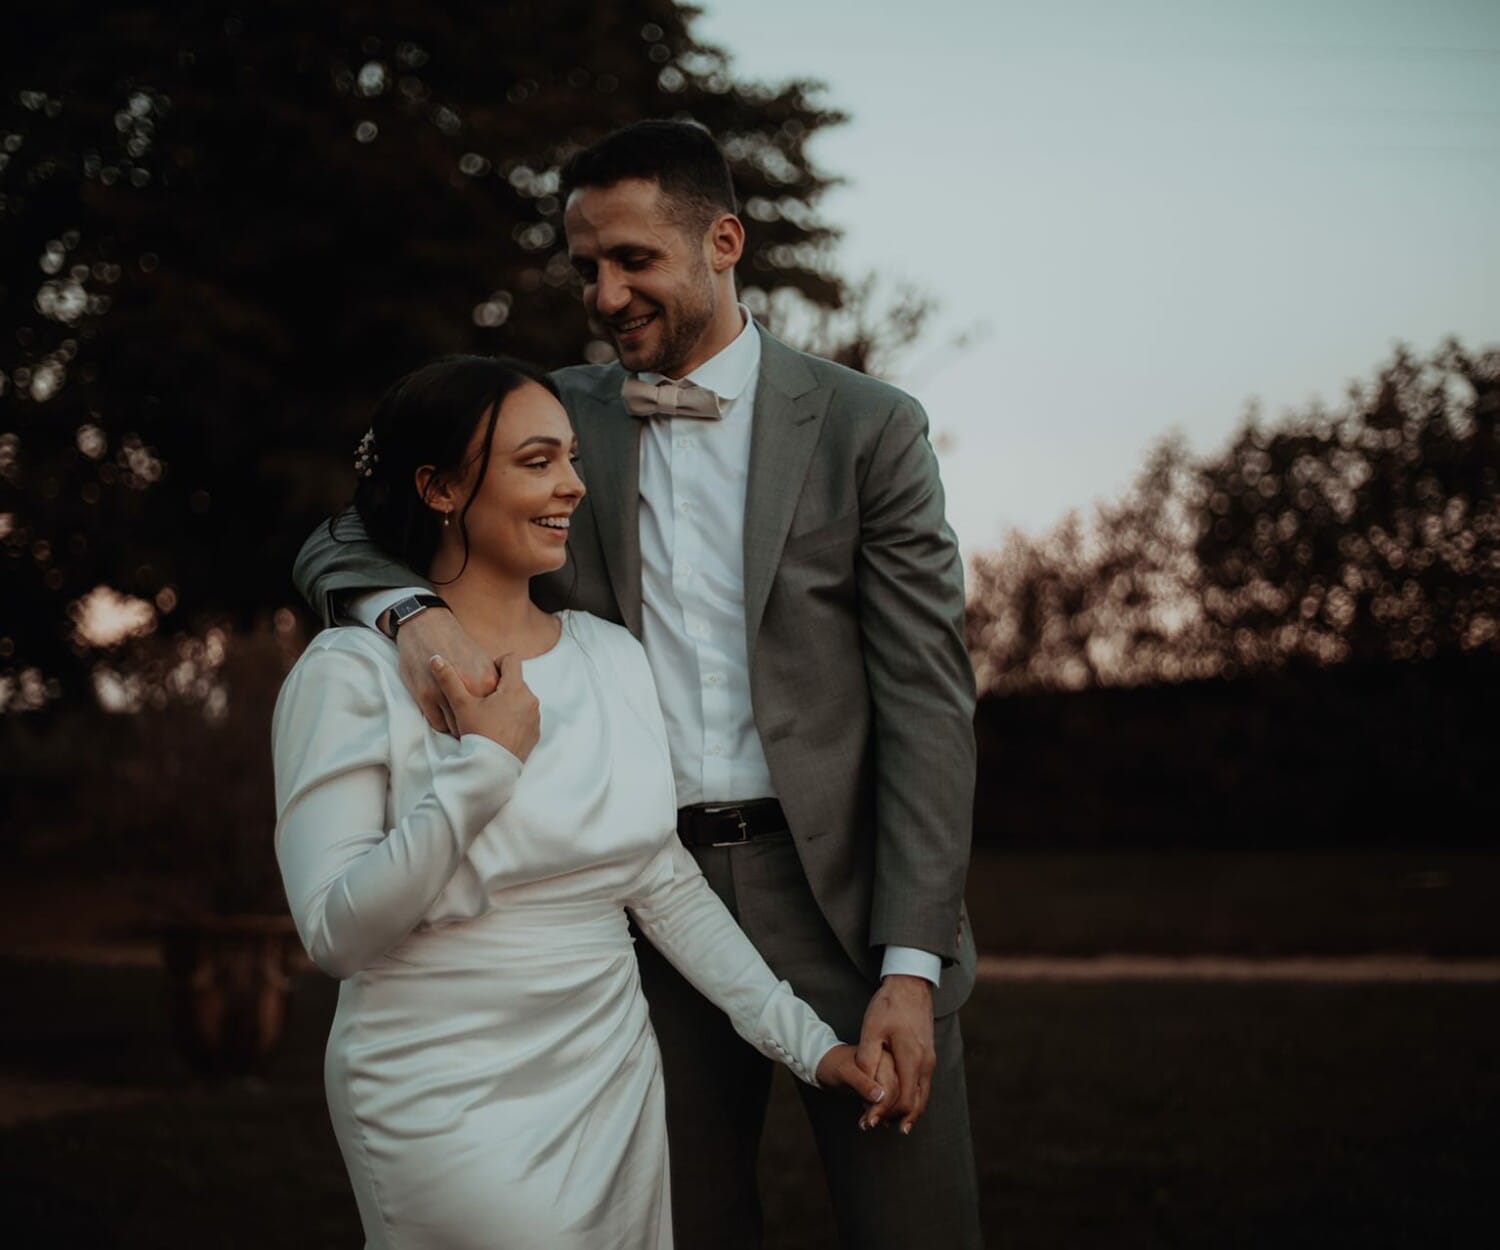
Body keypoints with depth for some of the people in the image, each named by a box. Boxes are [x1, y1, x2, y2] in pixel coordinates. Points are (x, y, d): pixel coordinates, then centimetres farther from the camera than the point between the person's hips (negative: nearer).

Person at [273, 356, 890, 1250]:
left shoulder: (615, 657, 6)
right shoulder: (353, 673, -10)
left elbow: (669, 887, 10)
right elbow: (337, 932, -17)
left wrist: (803, 1037, 4)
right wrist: (486, 762, -20)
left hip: (615, 1081, 6)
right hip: (452, 1107, -5)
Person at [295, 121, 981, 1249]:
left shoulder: (866, 428, -1)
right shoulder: (558, 417, 8)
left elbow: (927, 701, -4)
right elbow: (342, 543, 6)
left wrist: (909, 965, -12)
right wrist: (415, 608, -20)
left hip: (845, 897, -2)